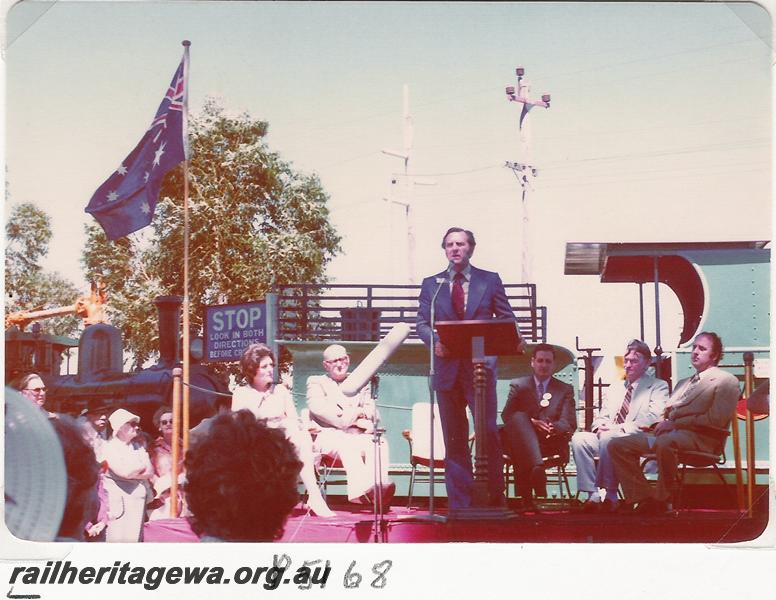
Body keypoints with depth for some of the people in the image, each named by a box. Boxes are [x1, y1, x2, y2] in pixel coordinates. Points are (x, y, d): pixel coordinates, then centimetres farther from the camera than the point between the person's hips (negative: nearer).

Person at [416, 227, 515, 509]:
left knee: (488, 432, -8)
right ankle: (459, 504, 9)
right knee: (454, 438, 5)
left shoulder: (490, 281, 9)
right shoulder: (431, 284, 13)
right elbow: (422, 323, 7)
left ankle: (495, 499, 2)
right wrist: (435, 342, -14)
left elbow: (507, 320, 7)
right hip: (447, 367, 2)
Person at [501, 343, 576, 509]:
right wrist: (531, 423, -16)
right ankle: (537, 468, -56)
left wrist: (552, 427, -21)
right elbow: (506, 416, 4)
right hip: (521, 440, -1)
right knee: (519, 418, -36)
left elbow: (569, 423, 5)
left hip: (549, 442, 1)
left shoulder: (565, 390, 20)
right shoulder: (518, 385, 19)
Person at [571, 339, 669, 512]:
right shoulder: (614, 389, 28)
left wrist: (620, 428, -18)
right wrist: (600, 426, -3)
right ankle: (593, 495, -24)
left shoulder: (658, 387, 7)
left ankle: (610, 496, -30)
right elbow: (601, 417, 24)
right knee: (578, 438, -23)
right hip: (605, 437, 6)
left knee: (608, 438, -36)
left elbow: (653, 419, -9)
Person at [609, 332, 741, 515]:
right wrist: (663, 422, 0)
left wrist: (675, 423, -12)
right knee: (617, 445, -8)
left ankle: (663, 501, -24)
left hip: (701, 438, -8)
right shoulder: (684, 383, 31)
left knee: (665, 441, -41)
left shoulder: (726, 381, 4)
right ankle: (645, 499, -12)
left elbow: (716, 420, -10)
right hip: (668, 433, 8)